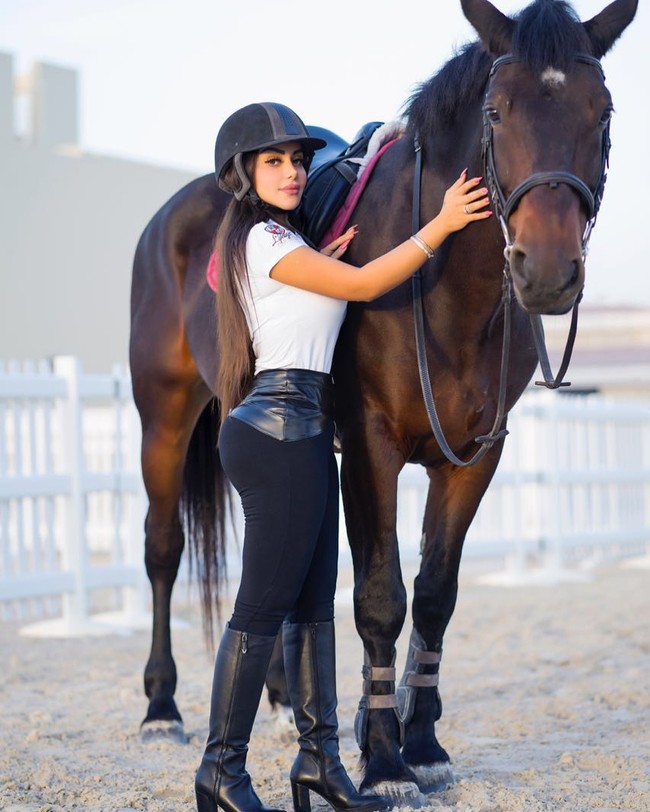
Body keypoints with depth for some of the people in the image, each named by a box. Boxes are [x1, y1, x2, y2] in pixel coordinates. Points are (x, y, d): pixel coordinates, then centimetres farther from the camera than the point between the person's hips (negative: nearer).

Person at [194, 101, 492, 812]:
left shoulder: (277, 240, 19)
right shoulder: (266, 239, -11)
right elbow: (363, 285, -15)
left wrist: (323, 261, 10)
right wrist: (443, 224, -14)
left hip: (299, 431, 10)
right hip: (281, 427, -10)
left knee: (314, 601, 11)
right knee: (265, 605, -6)